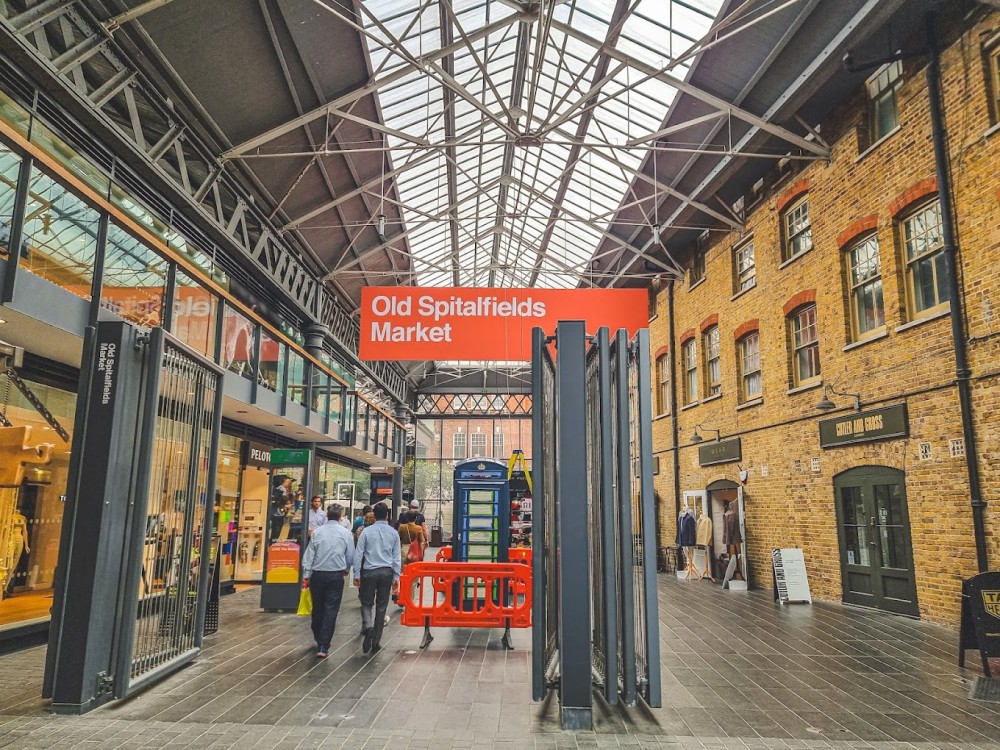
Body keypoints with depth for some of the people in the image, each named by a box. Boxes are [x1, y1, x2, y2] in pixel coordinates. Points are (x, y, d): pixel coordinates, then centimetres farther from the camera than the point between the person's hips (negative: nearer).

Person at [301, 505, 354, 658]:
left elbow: (309, 555, -2)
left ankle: (318, 639, 33)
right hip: (336, 575, -2)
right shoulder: (345, 533, -3)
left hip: (317, 574, 2)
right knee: (330, 610, 1)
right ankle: (323, 646, -4)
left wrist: (306, 575, 3)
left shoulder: (317, 532, -1)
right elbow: (351, 556, 4)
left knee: (317, 608, 16)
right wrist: (346, 569, 23)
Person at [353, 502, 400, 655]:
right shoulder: (393, 533, 2)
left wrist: (356, 575, 2)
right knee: (381, 607, 10)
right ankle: (376, 643, 13)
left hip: (369, 572, -2)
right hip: (386, 572, 2)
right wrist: (396, 577, 9)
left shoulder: (367, 531, -4)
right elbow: (397, 557, 3)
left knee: (366, 603, 11)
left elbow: (358, 554, -4)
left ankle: (368, 626, -18)